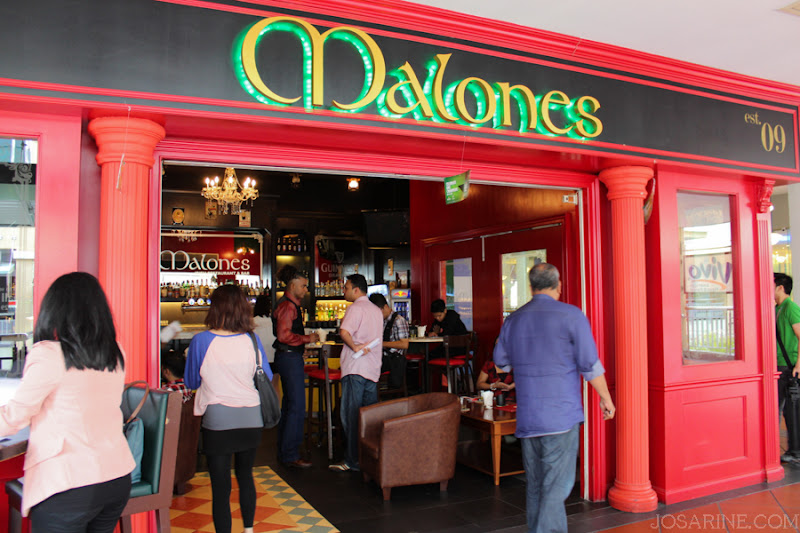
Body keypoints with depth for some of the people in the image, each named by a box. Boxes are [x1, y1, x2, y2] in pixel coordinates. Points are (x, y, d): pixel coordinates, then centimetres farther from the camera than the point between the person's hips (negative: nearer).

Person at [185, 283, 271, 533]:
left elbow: (192, 381, 3)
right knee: (245, 475, 24)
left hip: (217, 421, -3)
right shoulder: (251, 339, -5)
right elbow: (266, 377, 6)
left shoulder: (201, 341, -10)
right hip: (251, 419, 4)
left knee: (220, 486, 6)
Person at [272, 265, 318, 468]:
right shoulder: (288, 306, -15)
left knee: (289, 404, 16)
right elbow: (284, 335, -23)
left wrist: (304, 344, 21)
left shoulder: (289, 305, 18)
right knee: (297, 407, -8)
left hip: (289, 357, 11)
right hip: (290, 358, -11)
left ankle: (284, 452, 24)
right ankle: (290, 455, -3)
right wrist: (307, 338, -15)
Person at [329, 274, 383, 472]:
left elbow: (344, 332, -25)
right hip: (373, 367, 8)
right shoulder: (377, 310, 17)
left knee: (350, 414, -4)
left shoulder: (356, 308, -9)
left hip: (355, 368, -8)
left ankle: (353, 461, -2)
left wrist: (353, 347, -14)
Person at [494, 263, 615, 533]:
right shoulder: (571, 315, -7)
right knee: (555, 488, -2)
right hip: (561, 416, -5)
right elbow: (590, 365, -7)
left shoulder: (513, 320, 8)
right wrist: (606, 398, 7)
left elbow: (500, 359, 21)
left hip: (526, 417, 5)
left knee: (535, 485, 16)